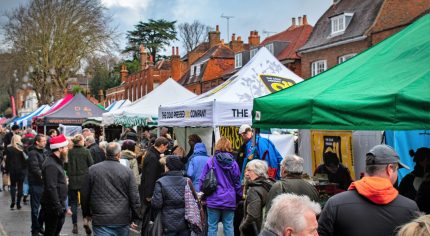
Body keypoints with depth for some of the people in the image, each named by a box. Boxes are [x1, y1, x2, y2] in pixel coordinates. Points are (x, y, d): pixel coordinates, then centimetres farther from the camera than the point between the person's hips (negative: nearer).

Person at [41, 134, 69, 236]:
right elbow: (51, 188, -26)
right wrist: (57, 207, -24)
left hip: (59, 204, 10)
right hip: (52, 206, -10)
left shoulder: (56, 161, 11)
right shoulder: (51, 165, -22)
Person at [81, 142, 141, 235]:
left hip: (100, 220, 0)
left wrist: (87, 214, 22)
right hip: (123, 220, 1)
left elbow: (85, 195, 7)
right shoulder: (127, 171, -3)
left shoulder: (92, 170, 0)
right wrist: (134, 219, 7)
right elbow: (134, 197, -3)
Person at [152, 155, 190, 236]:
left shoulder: (160, 182, -11)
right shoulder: (186, 181, -2)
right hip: (185, 223, 3)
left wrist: (151, 200, 7)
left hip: (169, 224, -2)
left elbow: (156, 204, -14)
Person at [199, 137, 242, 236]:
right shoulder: (233, 163, -1)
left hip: (214, 199, -1)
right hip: (229, 199, 2)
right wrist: (239, 197, 19)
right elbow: (237, 183, 6)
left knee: (212, 226, 6)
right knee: (229, 226, 7)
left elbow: (202, 180, -3)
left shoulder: (211, 162, -5)